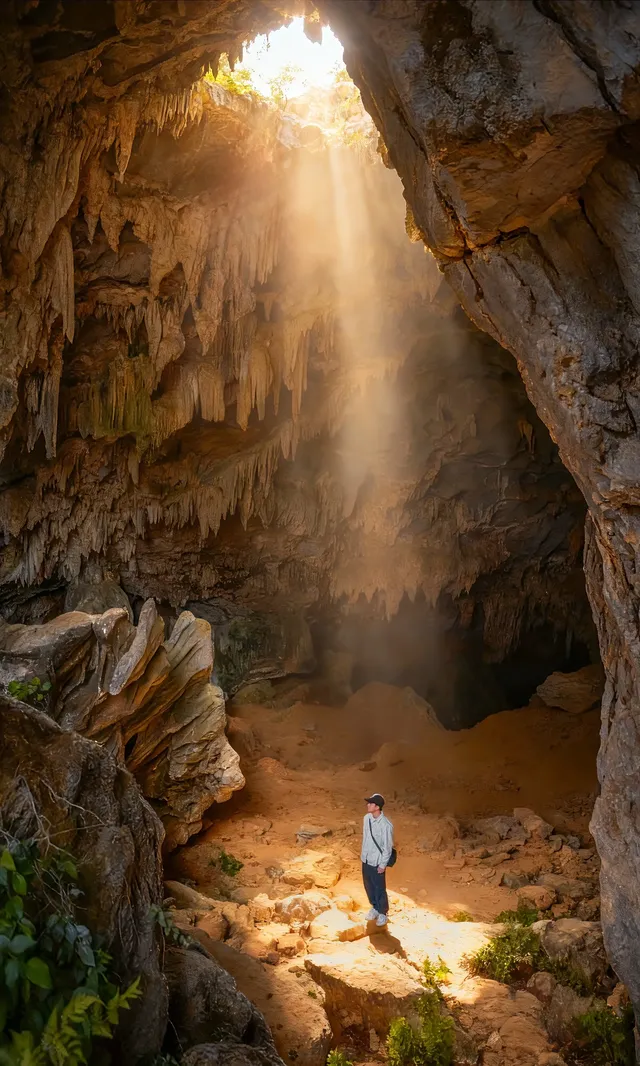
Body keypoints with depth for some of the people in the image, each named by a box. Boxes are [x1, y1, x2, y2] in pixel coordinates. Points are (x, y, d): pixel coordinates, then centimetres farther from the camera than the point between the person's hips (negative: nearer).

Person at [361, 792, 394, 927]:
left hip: (377, 862, -6)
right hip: (366, 860, 7)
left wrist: (383, 865, -13)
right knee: (368, 886, 22)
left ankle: (383, 913, 31)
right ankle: (374, 908, 43)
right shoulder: (367, 818, -6)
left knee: (379, 889, 10)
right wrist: (363, 854, 15)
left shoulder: (385, 825, -27)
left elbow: (388, 846, -19)